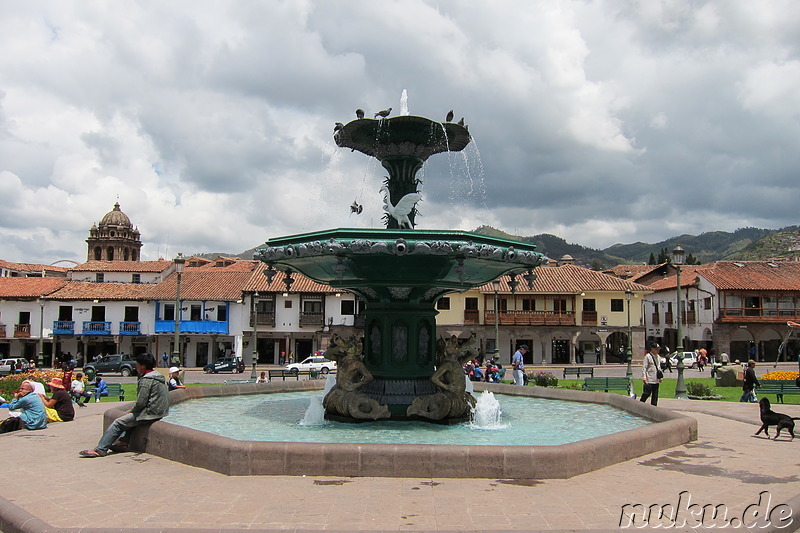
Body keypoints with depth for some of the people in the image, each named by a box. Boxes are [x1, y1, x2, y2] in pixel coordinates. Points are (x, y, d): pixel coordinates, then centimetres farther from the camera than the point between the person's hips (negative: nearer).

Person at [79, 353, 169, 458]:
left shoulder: (146, 380, -16)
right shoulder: (159, 375, 15)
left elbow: (141, 402, -20)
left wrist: (132, 411, 0)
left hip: (149, 414, -10)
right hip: (160, 411, 10)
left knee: (118, 423, -5)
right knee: (129, 417, 28)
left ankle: (101, 449, -5)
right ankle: (123, 443, 19)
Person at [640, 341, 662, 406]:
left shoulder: (658, 357, 14)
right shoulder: (648, 356, -7)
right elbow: (644, 367, -10)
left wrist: (660, 377, 17)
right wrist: (644, 377, -16)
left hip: (656, 380, 7)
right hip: (649, 379, -7)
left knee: (655, 395, 7)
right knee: (647, 393, -5)